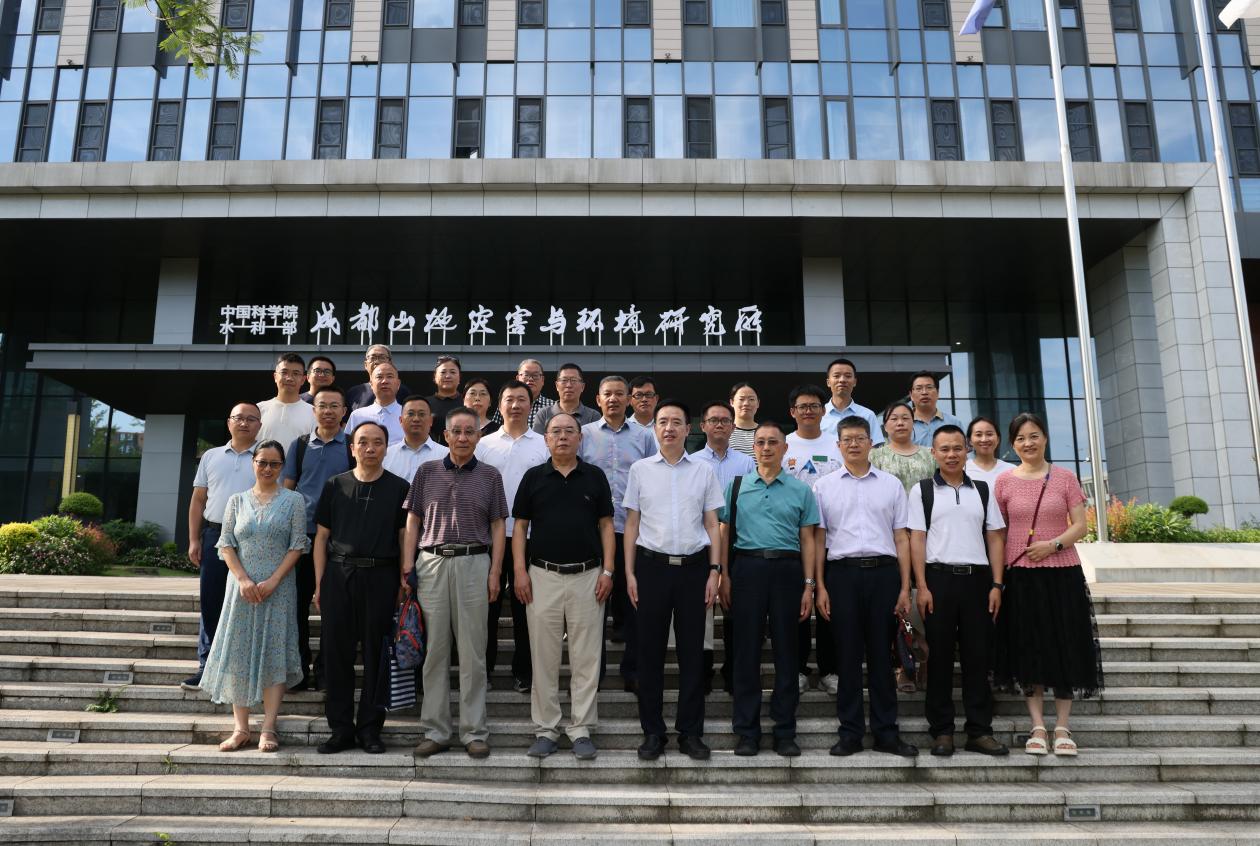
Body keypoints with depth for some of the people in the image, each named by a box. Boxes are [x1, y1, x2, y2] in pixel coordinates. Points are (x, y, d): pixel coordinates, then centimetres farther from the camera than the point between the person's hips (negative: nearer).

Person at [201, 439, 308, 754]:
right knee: (238, 653, 2)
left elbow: (297, 545, -2)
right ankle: (240, 728, 9)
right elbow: (226, 544, 5)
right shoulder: (237, 500, 10)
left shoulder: (293, 500, 3)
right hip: (242, 586, 2)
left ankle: (268, 728, 1)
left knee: (275, 652, -3)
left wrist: (273, 581, -12)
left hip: (278, 587, -2)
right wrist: (243, 580, -8)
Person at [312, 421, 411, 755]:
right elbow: (321, 536, 10)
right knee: (336, 652, 3)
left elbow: (404, 537, 5)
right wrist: (319, 583, 3)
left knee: (375, 653, 3)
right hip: (338, 575, 1)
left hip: (380, 577, -1)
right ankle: (341, 728, 15)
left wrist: (404, 581, -4)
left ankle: (369, 728, 14)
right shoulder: (335, 485, 10)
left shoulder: (399, 488, 6)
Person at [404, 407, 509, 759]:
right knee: (434, 651, 5)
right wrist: (407, 567, 0)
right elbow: (412, 522, 8)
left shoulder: (490, 476, 7)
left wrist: (495, 572, -3)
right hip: (431, 564, 1)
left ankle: (474, 732, 12)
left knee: (473, 653, 3)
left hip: (474, 564, -1)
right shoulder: (427, 472, 9)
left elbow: (498, 526, 6)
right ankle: (435, 731, 15)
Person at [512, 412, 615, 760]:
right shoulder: (533, 477, 6)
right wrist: (520, 571, -4)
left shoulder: (595, 476, 6)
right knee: (543, 658, 5)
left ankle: (581, 730, 13)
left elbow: (606, 525, 6)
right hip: (543, 576, 0)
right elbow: (520, 526, 6)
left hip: (587, 577, 0)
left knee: (586, 659, 3)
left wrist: (608, 570, -3)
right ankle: (545, 730, 16)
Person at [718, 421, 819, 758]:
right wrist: (724, 577, -2)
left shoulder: (801, 490, 10)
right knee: (746, 650, 3)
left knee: (786, 651, 6)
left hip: (787, 569, 0)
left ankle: (785, 732, 16)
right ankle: (747, 731, 12)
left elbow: (807, 540, 8)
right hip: (747, 567, 0)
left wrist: (809, 585, 0)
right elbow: (724, 532, 8)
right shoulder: (737, 486, 10)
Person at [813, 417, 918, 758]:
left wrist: (905, 588, 2)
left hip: (883, 572, 1)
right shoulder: (824, 486, 8)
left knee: (881, 654, 6)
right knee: (847, 654, 3)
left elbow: (901, 538, 9)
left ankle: (886, 732, 15)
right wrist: (819, 587, -1)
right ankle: (850, 732, 13)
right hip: (842, 573, -1)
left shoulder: (892, 485, 10)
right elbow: (818, 539, 6)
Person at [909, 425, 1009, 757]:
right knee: (940, 657, 2)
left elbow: (995, 538, 11)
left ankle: (979, 731, 12)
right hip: (939, 579, -2)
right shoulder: (922, 491, 5)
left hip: (977, 579, 2)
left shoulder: (983, 490, 13)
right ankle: (941, 732, 10)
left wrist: (996, 584, 2)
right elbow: (916, 539, 0)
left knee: (977, 656, 4)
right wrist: (922, 587, -8)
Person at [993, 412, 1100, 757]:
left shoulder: (1065, 477, 4)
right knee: (1029, 649, 3)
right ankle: (1037, 727, 11)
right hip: (1021, 575, 0)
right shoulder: (1004, 481, 3)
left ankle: (1062, 728, 12)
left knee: (1065, 648, 2)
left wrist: (1053, 544, -16)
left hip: (1062, 573, 0)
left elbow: (1080, 525, 1)